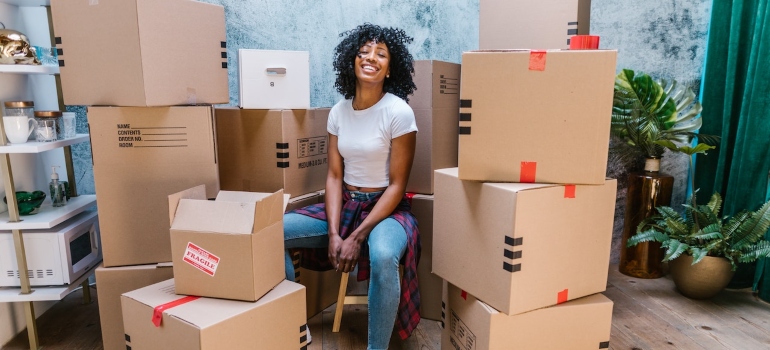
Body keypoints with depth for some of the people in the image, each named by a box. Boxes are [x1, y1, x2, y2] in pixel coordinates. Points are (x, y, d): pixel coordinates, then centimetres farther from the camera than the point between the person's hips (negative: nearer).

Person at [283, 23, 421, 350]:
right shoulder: (338, 111, 2)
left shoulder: (399, 112, -14)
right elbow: (334, 176, 2)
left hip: (386, 208, -5)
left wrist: (357, 237, -19)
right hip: (345, 204, 6)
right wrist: (333, 232, -11)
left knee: (383, 256, -38)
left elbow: (397, 185, -14)